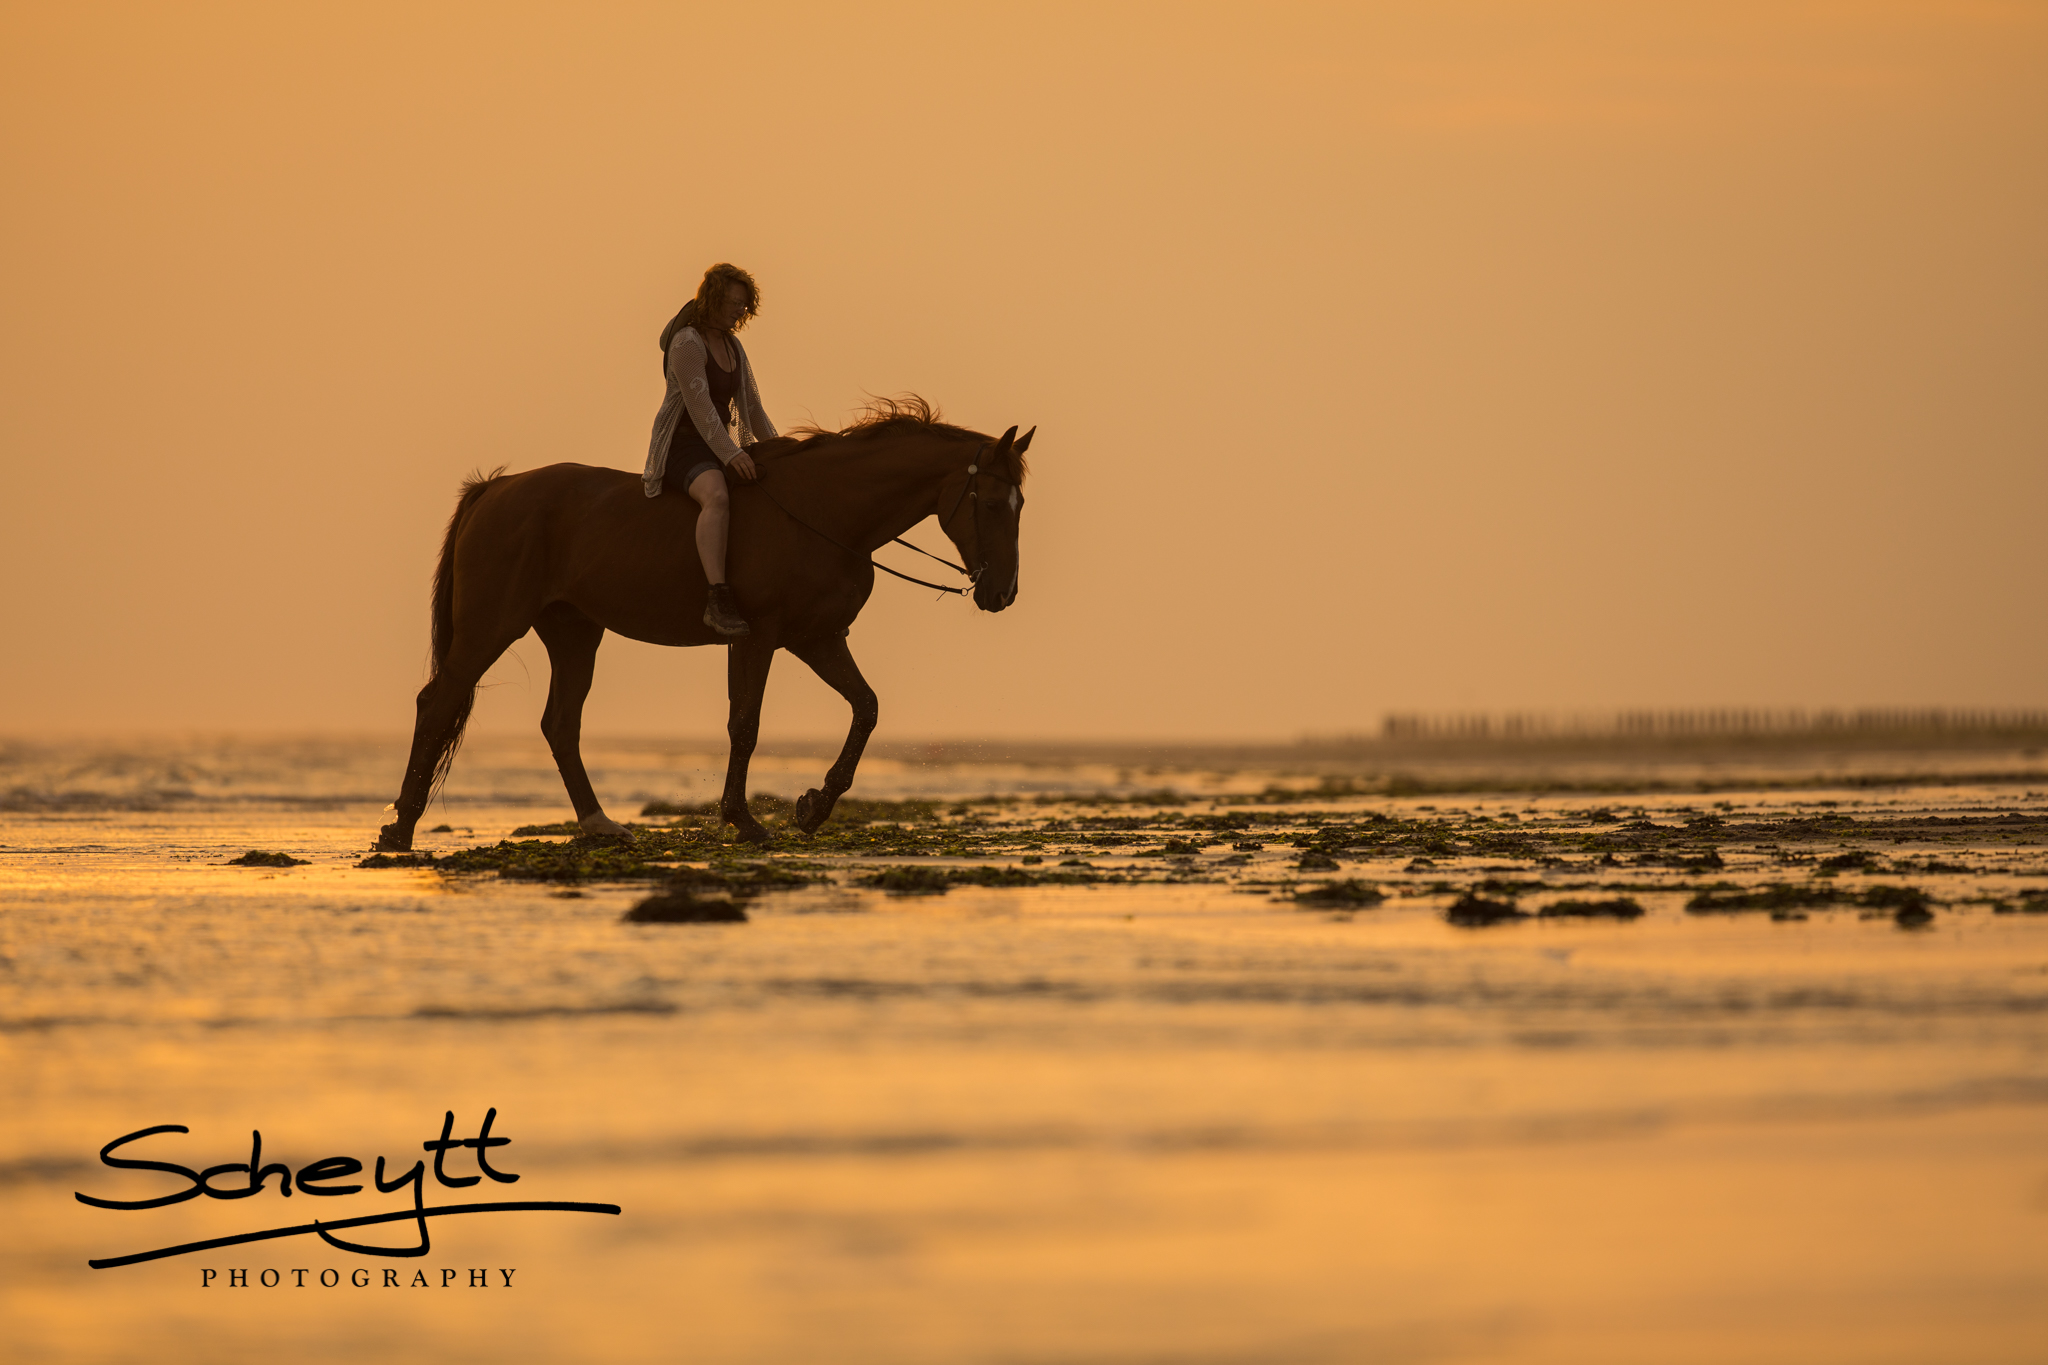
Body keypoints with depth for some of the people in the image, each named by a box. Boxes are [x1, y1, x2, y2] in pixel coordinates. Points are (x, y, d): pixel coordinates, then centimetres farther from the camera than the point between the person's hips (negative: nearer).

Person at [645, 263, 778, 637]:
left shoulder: (733, 347, 15)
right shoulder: (688, 343, -12)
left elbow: (751, 406, 18)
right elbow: (699, 404, -22)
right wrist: (730, 454, -31)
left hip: (720, 449, 9)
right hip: (682, 447, -9)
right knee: (717, 496, -39)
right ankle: (719, 600, -51)